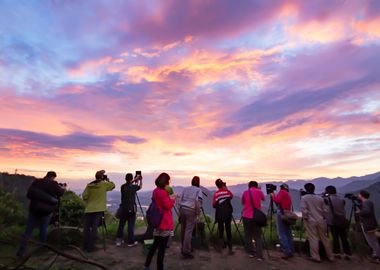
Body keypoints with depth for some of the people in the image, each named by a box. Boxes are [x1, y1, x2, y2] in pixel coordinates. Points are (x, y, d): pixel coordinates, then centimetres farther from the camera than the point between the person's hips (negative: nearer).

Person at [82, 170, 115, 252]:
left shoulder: (89, 185, 4)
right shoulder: (104, 184, -4)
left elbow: (84, 196, 1)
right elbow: (113, 185, 11)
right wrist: (108, 180, 20)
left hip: (88, 209, 4)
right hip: (99, 210, -3)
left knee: (86, 227, 11)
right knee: (94, 228, -1)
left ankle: (85, 246, 20)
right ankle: (90, 247, 1)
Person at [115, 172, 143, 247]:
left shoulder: (123, 187, -1)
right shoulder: (133, 187, -9)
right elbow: (140, 186, 12)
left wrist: (135, 179, 27)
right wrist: (140, 180, 28)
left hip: (123, 209, 4)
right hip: (131, 209, -3)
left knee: (121, 225, 14)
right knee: (131, 226, 4)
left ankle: (118, 241, 20)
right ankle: (131, 242, 12)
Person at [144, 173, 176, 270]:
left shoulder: (155, 191, 8)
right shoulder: (163, 192, -20)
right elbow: (168, 205, -18)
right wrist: (172, 199, -3)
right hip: (165, 223, -9)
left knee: (155, 244, 22)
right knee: (162, 247, 3)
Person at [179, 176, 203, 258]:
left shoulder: (185, 189, 14)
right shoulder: (198, 190, 0)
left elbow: (180, 200, 12)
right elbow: (198, 201, -14)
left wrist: (180, 212, 19)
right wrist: (198, 212, -3)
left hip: (182, 209, 6)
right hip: (191, 211, -5)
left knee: (183, 229, 16)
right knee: (189, 231, -2)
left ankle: (184, 248, 30)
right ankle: (186, 252, 1)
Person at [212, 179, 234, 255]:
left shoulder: (216, 193, -2)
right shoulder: (227, 191, -2)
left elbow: (214, 205, -2)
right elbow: (231, 196, 20)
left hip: (219, 215, 0)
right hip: (228, 214, 0)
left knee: (220, 231, 13)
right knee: (228, 230, 6)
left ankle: (219, 247, 17)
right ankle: (230, 249, 7)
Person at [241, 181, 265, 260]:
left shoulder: (245, 192, 1)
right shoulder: (259, 191, -1)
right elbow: (263, 198, 19)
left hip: (246, 217, 1)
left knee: (248, 235, 13)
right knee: (258, 237, 9)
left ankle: (250, 252, 20)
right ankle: (259, 256, 6)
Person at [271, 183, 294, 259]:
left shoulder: (282, 192, -3)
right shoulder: (288, 195, 19)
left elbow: (277, 200, -16)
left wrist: (272, 195, 0)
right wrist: (274, 196, 18)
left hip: (281, 214, -8)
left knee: (282, 234, -6)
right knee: (288, 234, 12)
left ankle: (287, 252, -9)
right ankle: (291, 252, 16)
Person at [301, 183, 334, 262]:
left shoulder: (304, 198, -8)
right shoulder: (320, 198, 5)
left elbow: (304, 209, -15)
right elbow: (325, 210, 8)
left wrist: (305, 218, -3)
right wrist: (323, 217, 19)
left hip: (310, 221, -5)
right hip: (321, 220, 5)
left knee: (313, 239, 2)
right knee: (324, 238, 16)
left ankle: (316, 257, 7)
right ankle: (330, 256, 27)